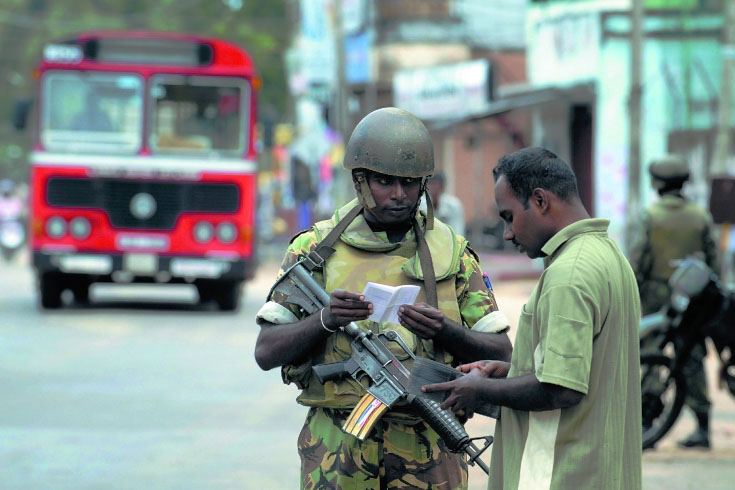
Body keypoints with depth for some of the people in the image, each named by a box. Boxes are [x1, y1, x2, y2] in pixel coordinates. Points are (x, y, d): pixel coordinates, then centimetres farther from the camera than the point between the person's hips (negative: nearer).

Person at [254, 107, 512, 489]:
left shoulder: (451, 253, 9)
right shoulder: (316, 249, 6)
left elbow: (499, 354, 7)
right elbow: (266, 353, 2)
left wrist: (445, 331, -13)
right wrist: (326, 319, -16)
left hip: (427, 452, 1)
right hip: (338, 449, -1)